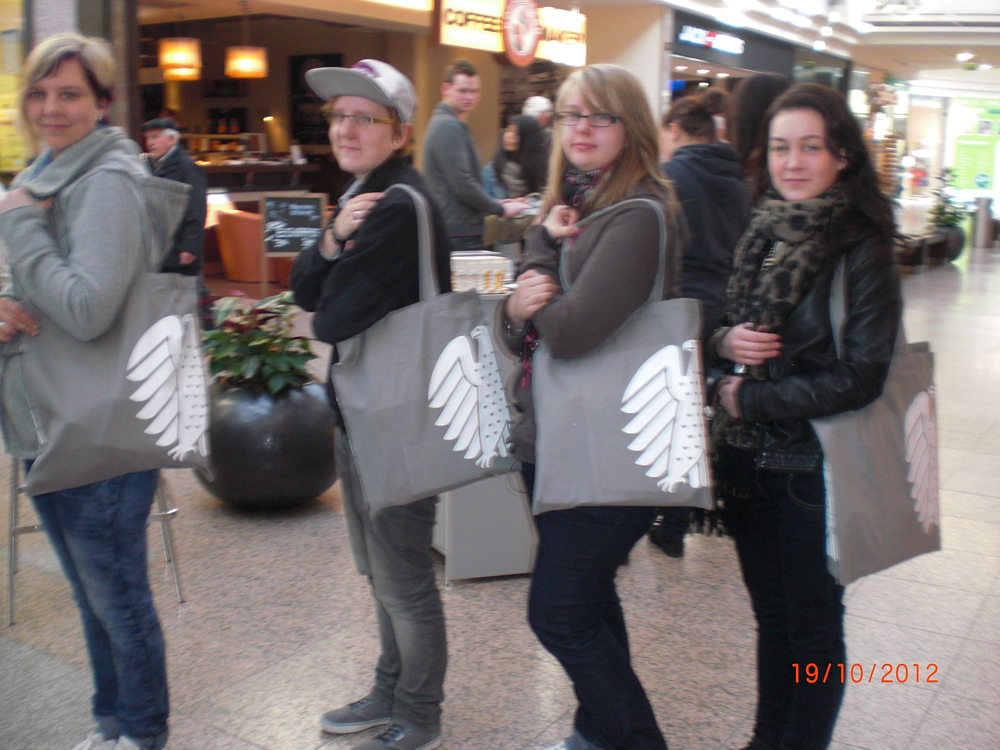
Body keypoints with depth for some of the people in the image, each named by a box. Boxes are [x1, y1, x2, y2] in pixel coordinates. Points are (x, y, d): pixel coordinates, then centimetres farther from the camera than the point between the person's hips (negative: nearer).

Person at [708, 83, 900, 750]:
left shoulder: (862, 249, -13)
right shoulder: (763, 235, 5)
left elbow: (859, 376, -18)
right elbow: (724, 327, 14)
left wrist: (749, 399, -13)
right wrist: (726, 342, -10)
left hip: (813, 468, -6)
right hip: (749, 459, 6)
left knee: (813, 625, 11)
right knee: (772, 615, 20)